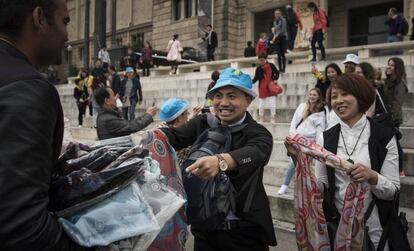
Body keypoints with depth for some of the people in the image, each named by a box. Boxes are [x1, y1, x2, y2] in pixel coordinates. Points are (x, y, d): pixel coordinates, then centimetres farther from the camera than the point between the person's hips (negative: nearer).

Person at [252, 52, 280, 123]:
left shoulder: (271, 66, -3)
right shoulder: (258, 69, 0)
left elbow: (277, 73, 7)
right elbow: (255, 78, 1)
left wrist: (275, 79, -9)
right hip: (262, 89, 2)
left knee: (272, 105, 0)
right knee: (261, 105, 5)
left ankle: (273, 119, 8)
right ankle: (261, 119, 16)